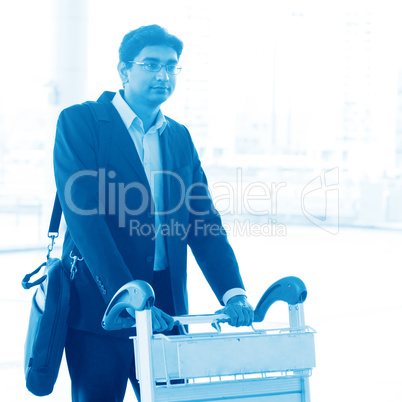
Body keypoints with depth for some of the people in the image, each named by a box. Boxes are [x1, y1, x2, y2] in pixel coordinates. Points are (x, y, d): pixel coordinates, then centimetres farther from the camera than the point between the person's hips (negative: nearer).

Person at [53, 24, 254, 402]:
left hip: (165, 311, 5)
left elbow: (204, 222, 7)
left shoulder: (180, 138, 13)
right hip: (99, 308, -5)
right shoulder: (79, 122, -5)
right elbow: (84, 216, -16)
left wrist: (233, 293, -9)